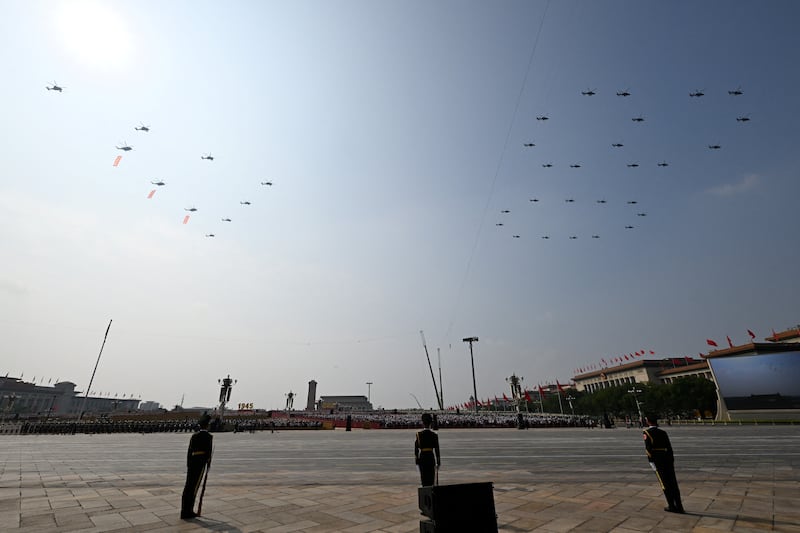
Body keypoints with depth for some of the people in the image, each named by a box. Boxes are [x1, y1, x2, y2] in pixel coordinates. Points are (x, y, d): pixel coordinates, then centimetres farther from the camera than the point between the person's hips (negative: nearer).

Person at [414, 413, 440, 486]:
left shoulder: (419, 434, -6)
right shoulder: (434, 435, -5)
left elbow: (416, 449, -2)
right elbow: (437, 449, -4)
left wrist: (417, 461, 8)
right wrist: (438, 462, 3)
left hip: (422, 458, 0)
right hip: (431, 457, 0)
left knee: (424, 478, 11)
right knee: (431, 478, 12)